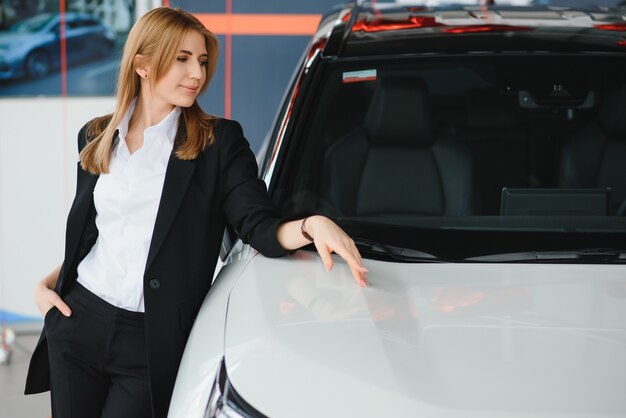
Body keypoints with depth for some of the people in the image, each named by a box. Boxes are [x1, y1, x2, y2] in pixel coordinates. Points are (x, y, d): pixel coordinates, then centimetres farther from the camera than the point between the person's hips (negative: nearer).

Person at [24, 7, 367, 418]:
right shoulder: (96, 138, 9)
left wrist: (312, 225, -30)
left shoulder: (219, 141, -2)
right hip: (78, 326, 4)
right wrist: (46, 283, 4)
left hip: (155, 341, -3)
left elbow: (260, 226, -10)